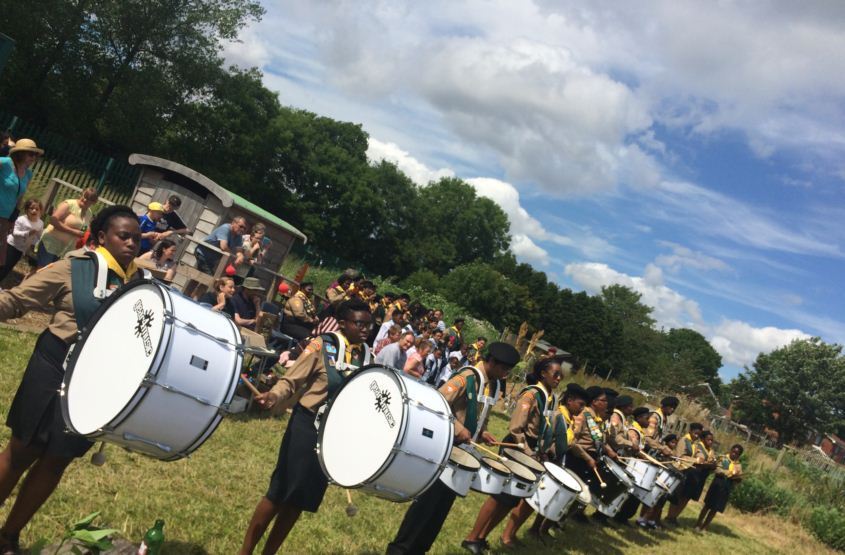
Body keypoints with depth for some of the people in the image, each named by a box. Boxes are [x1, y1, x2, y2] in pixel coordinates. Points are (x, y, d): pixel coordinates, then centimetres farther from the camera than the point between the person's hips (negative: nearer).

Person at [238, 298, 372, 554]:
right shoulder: (322, 345, -12)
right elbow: (290, 380, -13)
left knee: (303, 498, 13)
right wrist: (273, 396, -32)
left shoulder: (367, 356, 3)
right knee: (280, 491, 0)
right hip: (307, 425, -5)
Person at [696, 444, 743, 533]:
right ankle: (698, 525, 14)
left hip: (726, 489, 3)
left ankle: (704, 527, 19)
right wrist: (731, 473, -22)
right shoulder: (723, 458, 0)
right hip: (718, 485, -3)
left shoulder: (738, 465, 10)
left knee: (715, 508, 7)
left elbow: (739, 479, 8)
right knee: (708, 505, 4)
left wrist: (738, 476, -15)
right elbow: (718, 470, -12)